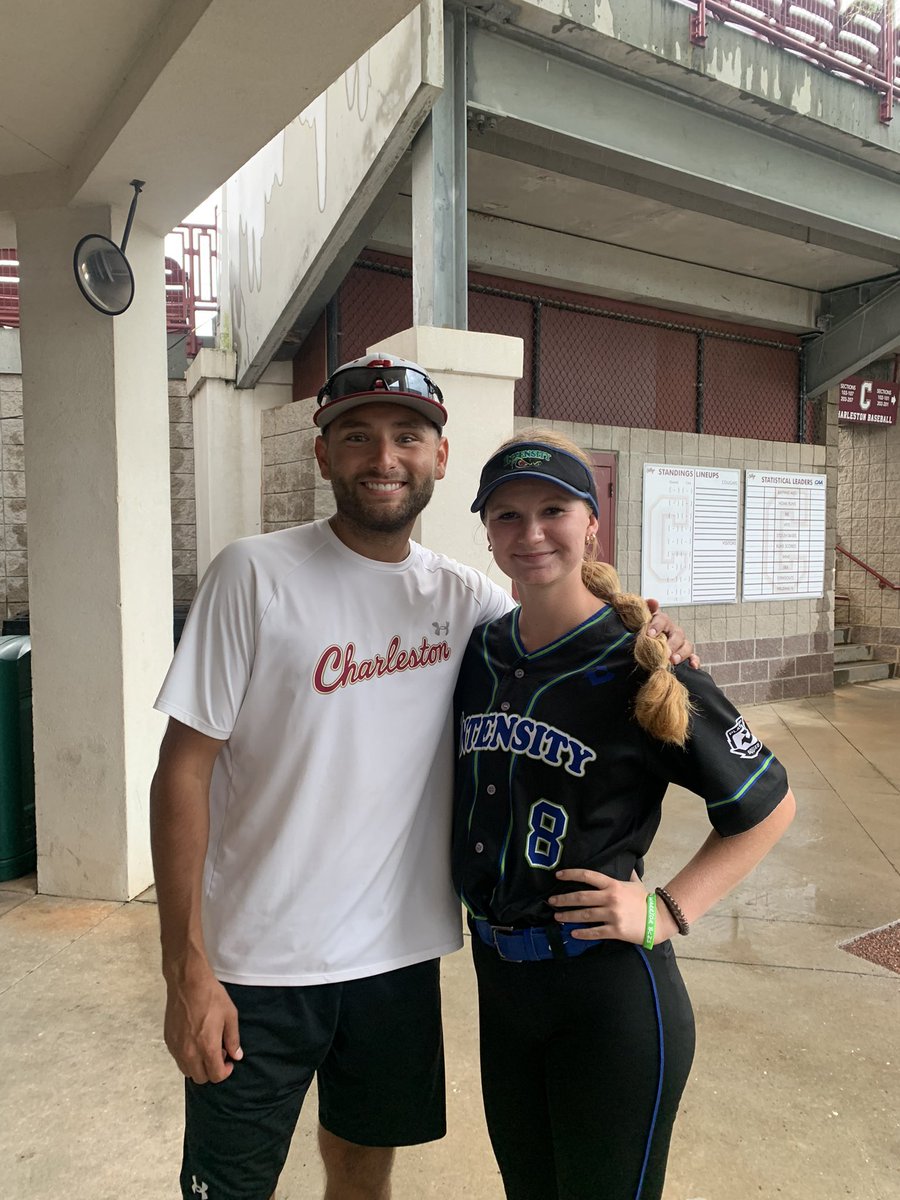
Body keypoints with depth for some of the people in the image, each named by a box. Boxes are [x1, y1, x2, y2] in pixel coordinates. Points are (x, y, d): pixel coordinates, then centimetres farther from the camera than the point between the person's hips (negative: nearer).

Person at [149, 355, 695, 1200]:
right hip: (258, 965, -3)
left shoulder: (465, 598, -1)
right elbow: (183, 771, -11)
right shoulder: (256, 576, -13)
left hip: (399, 952, 4)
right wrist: (186, 969, -12)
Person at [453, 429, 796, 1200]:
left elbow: (766, 805, -6)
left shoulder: (639, 668, -16)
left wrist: (669, 912, -13)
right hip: (498, 977, 5)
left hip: (607, 991, -5)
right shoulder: (480, 653, -1)